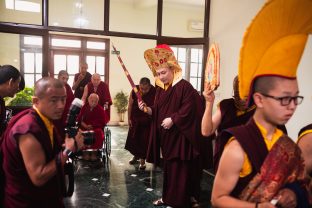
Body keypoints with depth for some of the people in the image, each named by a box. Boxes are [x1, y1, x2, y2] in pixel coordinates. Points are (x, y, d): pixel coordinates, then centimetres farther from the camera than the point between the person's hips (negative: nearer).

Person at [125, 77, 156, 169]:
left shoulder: (154, 92, -20)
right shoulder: (134, 91, -13)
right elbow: (130, 105, -3)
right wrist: (129, 119, 1)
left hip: (147, 121, -3)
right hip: (135, 119, 3)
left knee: (144, 140, 3)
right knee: (133, 138, 14)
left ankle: (142, 159, 20)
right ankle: (136, 155, 38)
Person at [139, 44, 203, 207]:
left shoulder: (184, 86, -13)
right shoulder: (160, 89, 12)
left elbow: (189, 109, -20)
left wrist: (172, 119, -21)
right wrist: (146, 109, -3)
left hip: (180, 136, -8)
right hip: (165, 136, 8)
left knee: (180, 169, -1)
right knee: (168, 168, 16)